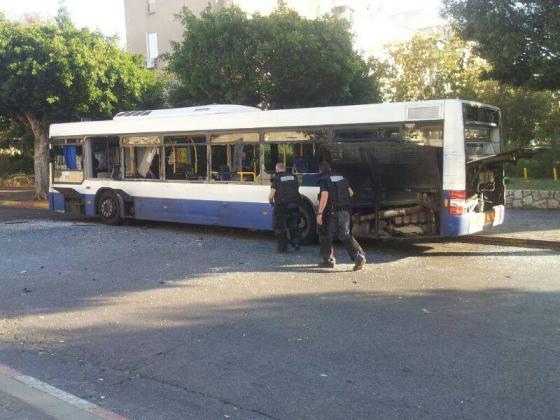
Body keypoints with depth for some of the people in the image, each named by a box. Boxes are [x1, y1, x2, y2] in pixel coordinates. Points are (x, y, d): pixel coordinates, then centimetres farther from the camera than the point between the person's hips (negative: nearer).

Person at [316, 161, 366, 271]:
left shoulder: (324, 180, -8)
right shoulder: (341, 178, 13)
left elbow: (324, 196, -22)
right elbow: (351, 193, 16)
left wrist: (319, 213, -23)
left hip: (332, 213, -6)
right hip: (345, 212, 6)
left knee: (326, 236, 11)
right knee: (346, 236, 8)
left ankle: (328, 260, 17)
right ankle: (359, 256, -10)